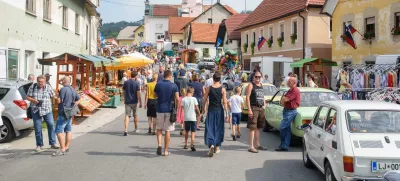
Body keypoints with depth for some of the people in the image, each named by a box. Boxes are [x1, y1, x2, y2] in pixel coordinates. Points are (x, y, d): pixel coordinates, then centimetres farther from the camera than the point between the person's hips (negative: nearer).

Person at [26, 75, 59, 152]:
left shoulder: (48, 87, -1)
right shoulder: (32, 87, -1)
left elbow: (53, 96, 7)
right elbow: (27, 97, 2)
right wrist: (34, 100, -14)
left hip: (47, 110, 0)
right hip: (36, 110, 0)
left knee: (51, 125, -4)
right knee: (37, 128, 2)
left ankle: (52, 143, 7)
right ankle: (39, 145, 12)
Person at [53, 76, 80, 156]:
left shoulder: (63, 89, -16)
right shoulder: (73, 90, 12)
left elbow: (59, 101, -19)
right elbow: (78, 99, 22)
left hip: (63, 113, -9)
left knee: (59, 131, -9)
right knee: (68, 130, 15)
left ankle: (62, 149, -14)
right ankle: (67, 147, 23)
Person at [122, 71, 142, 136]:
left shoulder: (126, 82, 1)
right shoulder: (137, 83, -10)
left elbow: (123, 91, 11)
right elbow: (138, 94, -12)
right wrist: (140, 102, -6)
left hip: (127, 101, 2)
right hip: (134, 101, -2)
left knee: (127, 115, -3)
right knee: (135, 115, 16)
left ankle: (126, 130, -19)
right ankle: (136, 129, 30)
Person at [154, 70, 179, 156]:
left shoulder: (158, 85, -2)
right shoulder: (174, 85, -6)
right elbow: (177, 99, -9)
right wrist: (176, 108, 4)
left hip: (160, 109, 1)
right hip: (169, 110, -1)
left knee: (159, 129, 15)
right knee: (167, 130, 6)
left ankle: (159, 145, -7)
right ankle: (166, 150, 10)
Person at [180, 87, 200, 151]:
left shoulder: (183, 99, -2)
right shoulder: (194, 99, -6)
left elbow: (181, 109, -2)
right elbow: (197, 108, -6)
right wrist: (199, 113, 14)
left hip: (186, 118, 2)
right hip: (193, 118, -2)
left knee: (187, 132, 17)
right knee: (193, 132, 0)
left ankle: (186, 145, 24)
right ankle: (192, 144, -16)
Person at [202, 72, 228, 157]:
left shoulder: (209, 88, -3)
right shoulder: (223, 89, -4)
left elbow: (204, 100, 0)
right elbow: (225, 102, -6)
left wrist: (203, 109, 13)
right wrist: (226, 113, -1)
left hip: (211, 110, -1)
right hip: (219, 110, 1)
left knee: (209, 128, 1)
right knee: (218, 128, 13)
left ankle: (211, 144, -21)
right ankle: (217, 147, 21)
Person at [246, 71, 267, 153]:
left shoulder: (261, 85, 16)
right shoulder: (251, 85, -5)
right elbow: (247, 97, -12)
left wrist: (264, 105, 12)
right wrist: (249, 109, -19)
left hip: (261, 108, 7)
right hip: (254, 108, -7)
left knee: (258, 127, 14)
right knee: (252, 128, -9)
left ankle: (258, 145, 23)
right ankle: (251, 146, -9)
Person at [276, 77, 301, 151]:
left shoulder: (295, 91, -15)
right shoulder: (290, 90, 18)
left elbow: (285, 99, -21)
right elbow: (283, 100, 18)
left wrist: (283, 99, 1)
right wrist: (283, 101, -5)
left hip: (291, 111, -10)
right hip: (286, 110, 10)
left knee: (282, 128, -11)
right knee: (287, 129, 9)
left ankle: (283, 145, -2)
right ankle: (285, 146, 11)